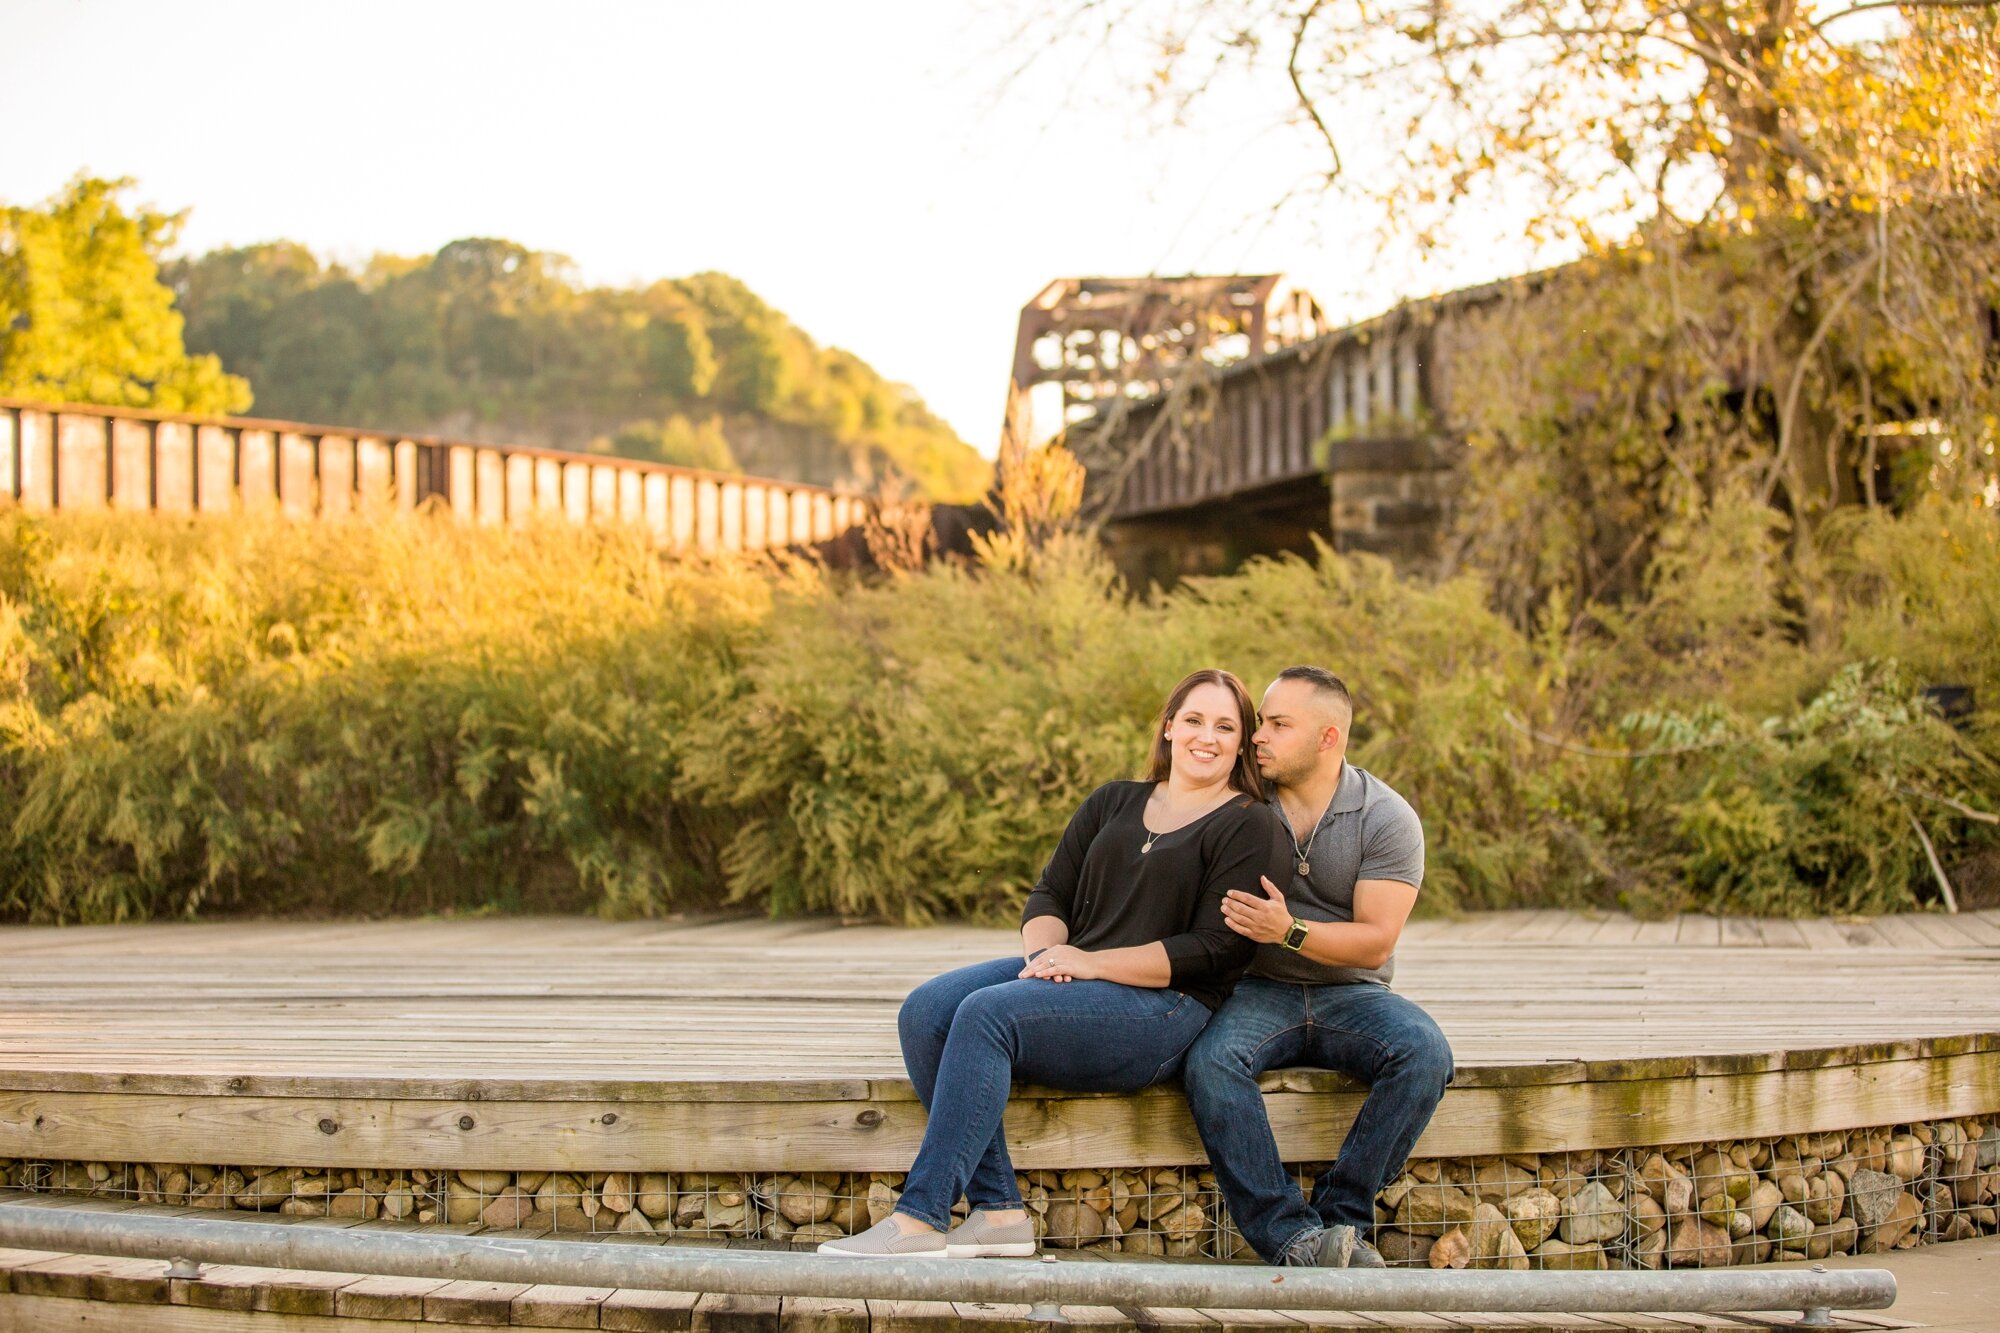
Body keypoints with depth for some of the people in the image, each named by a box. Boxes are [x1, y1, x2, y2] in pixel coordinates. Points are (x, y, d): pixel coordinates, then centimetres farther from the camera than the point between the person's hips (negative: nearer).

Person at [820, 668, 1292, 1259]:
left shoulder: (1251, 827, 0)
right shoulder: (1113, 803, 20)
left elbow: (1215, 949, -10)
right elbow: (1051, 893, 16)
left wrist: (1090, 963, -15)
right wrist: (1044, 953, -9)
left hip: (1160, 1009, -7)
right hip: (1068, 979, 7)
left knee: (987, 1012, -29)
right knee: (926, 1011, -18)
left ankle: (920, 1220, -31)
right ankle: (998, 1211, -20)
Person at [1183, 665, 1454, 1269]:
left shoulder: (1387, 818, -3)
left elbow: (1375, 942, -10)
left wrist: (1289, 931, -25)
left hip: (1351, 993, 0)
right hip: (1260, 992, 0)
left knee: (1424, 1054, -31)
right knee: (1210, 1062, -33)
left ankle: (1340, 1217, -25)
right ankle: (1292, 1237, -38)